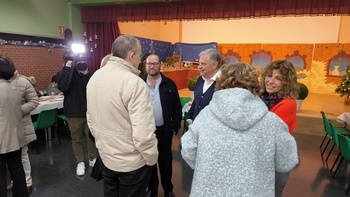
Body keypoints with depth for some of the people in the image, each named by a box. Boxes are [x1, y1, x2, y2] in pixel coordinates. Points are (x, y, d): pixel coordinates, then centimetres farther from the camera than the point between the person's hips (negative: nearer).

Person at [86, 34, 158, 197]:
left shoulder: (94, 77, 0)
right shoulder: (134, 83, -24)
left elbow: (91, 118, 9)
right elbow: (143, 133, -28)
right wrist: (151, 159, -11)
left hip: (106, 157, 7)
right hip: (132, 162, -6)